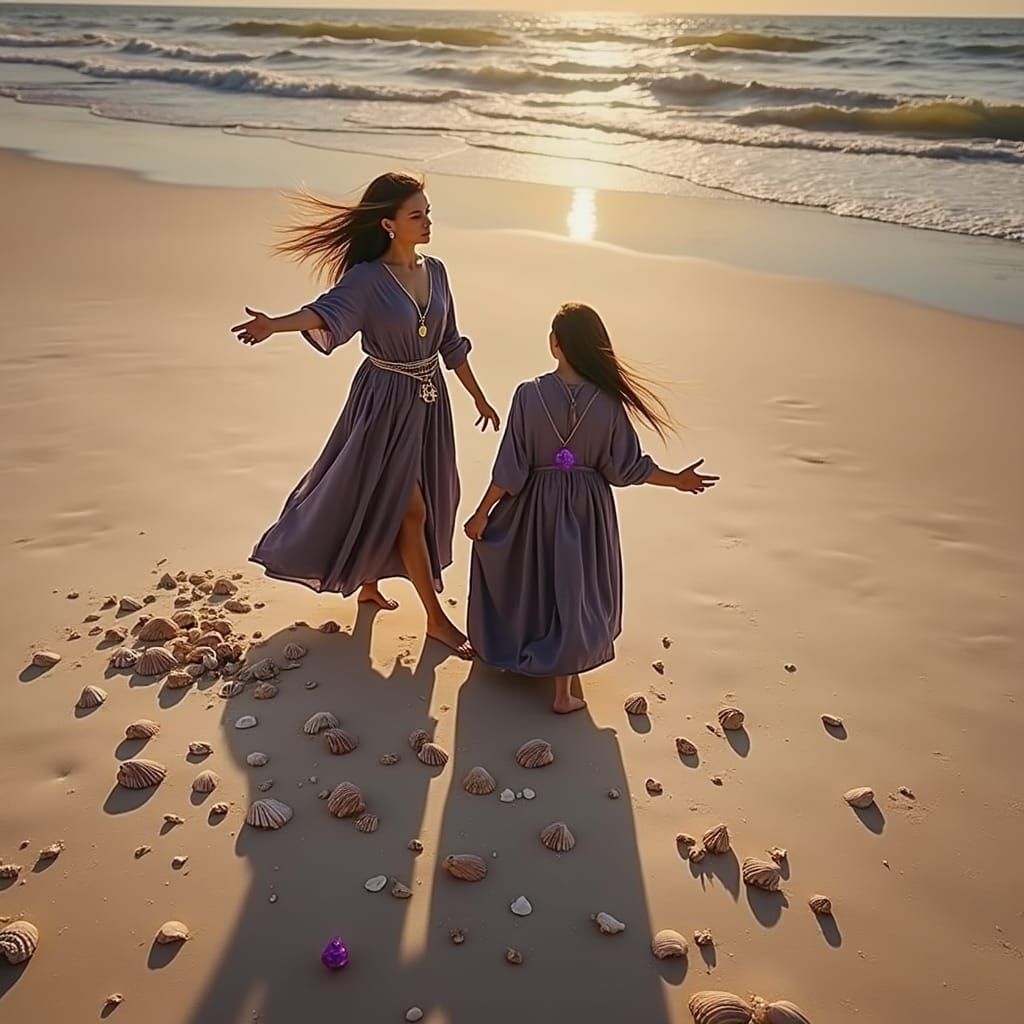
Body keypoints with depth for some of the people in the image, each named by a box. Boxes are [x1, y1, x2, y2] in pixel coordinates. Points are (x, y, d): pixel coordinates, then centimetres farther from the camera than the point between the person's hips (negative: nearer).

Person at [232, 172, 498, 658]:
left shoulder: (435, 271, 4)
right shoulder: (367, 278, -15)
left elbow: (451, 344, 12)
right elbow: (328, 311, -34)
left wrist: (479, 398, 17)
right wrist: (273, 324, -54)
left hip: (429, 399, 6)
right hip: (386, 400, -6)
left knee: (390, 500, 15)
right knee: (409, 507, -1)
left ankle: (369, 583, 37)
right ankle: (436, 618, 10)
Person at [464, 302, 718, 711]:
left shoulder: (530, 394, -18)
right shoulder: (608, 401, -14)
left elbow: (510, 469, -14)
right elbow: (625, 466, -7)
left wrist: (482, 513, -2)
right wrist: (677, 480, 8)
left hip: (535, 506, -1)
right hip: (586, 508, 1)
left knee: (526, 580, 23)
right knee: (574, 590, 13)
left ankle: (510, 647, 43)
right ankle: (563, 690, 19)